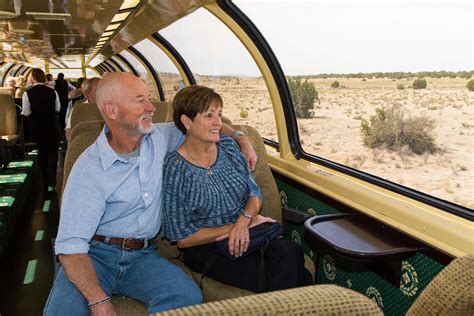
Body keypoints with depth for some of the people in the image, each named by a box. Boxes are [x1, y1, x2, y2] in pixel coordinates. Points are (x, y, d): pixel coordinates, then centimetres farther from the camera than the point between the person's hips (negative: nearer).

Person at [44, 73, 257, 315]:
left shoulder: (158, 137, 2)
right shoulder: (89, 169, -13)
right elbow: (70, 244, -17)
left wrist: (241, 139, 8)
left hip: (142, 256, 3)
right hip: (95, 255, -3)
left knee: (187, 296, -26)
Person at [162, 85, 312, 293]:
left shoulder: (227, 145, 6)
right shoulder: (174, 168, -11)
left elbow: (254, 192, 10)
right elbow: (182, 238, -10)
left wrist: (243, 220, -14)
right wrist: (241, 224, -13)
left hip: (247, 236, 6)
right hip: (207, 250, -5)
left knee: (287, 251, -27)